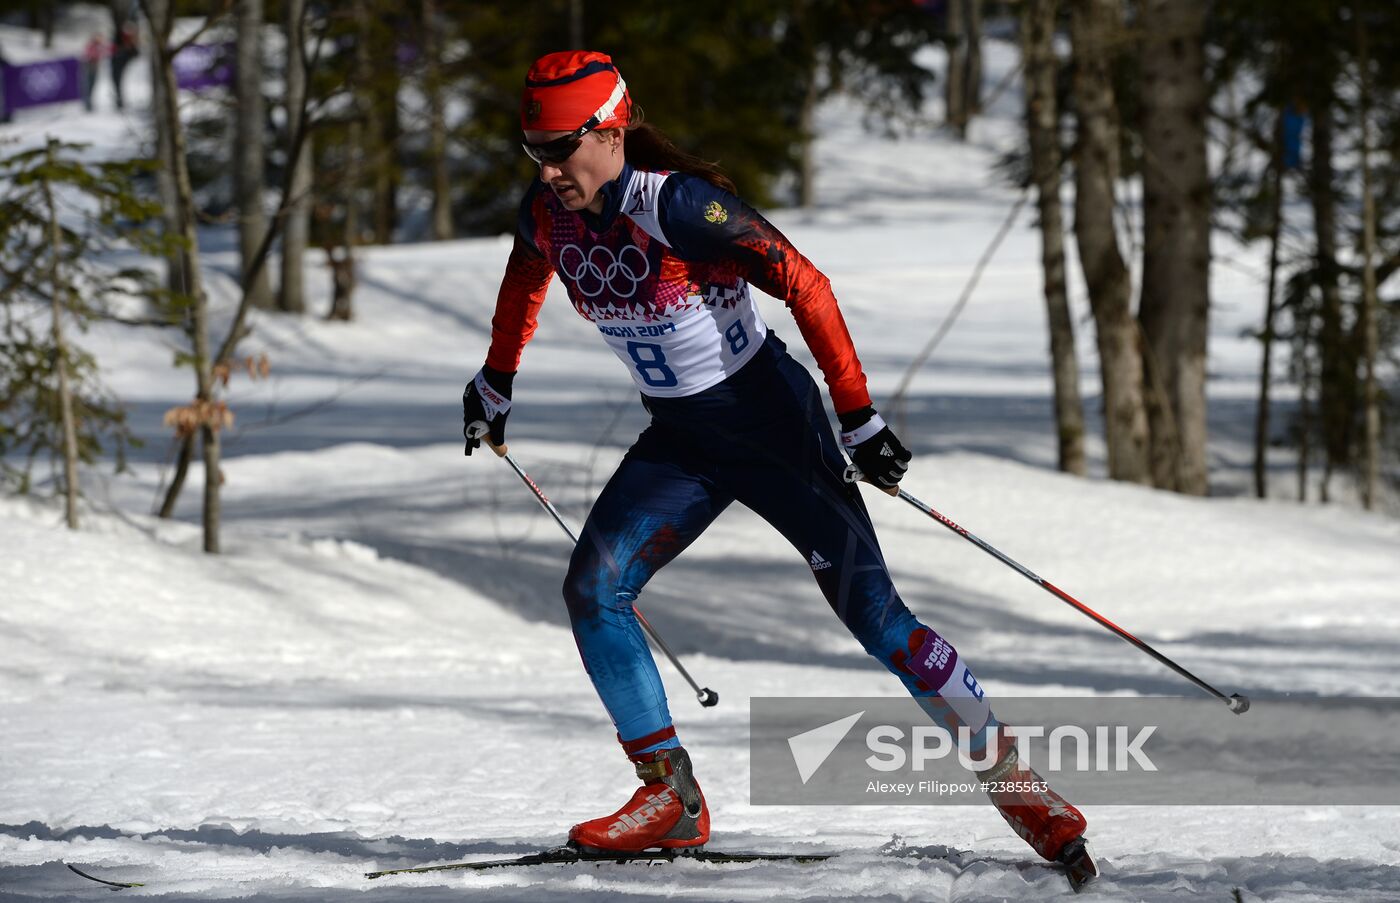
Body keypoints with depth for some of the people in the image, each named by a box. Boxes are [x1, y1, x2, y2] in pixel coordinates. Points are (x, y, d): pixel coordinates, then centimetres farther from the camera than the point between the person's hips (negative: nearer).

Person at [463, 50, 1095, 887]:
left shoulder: (678, 204, -27)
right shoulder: (548, 214, -6)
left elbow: (806, 285, -25)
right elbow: (525, 280, 19)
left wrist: (859, 418, -26)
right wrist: (496, 384, 30)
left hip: (769, 418, -6)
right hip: (681, 440, 6)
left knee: (871, 609, -9)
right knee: (592, 591, -9)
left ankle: (1013, 777, 2)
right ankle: (671, 796, -1)